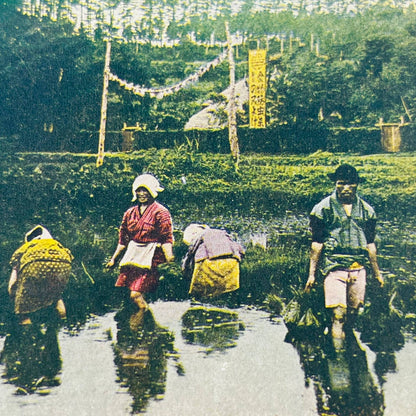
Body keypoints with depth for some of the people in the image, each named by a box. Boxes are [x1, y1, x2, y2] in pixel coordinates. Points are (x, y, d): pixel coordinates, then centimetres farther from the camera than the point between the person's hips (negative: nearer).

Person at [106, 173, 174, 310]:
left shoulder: (160, 212, -4)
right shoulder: (130, 213, 13)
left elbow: (166, 239, -10)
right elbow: (123, 239, 20)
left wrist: (170, 261, -20)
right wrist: (113, 259, 20)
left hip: (150, 257, -6)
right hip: (132, 255, 6)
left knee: (136, 295, -15)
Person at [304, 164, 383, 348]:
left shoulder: (366, 210, 12)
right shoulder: (324, 208, 0)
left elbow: (370, 244, 18)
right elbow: (317, 243, 0)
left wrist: (377, 272, 19)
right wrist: (311, 274, -3)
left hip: (359, 268, 4)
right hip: (334, 267, -4)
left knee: (354, 311, 10)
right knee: (338, 313, -11)